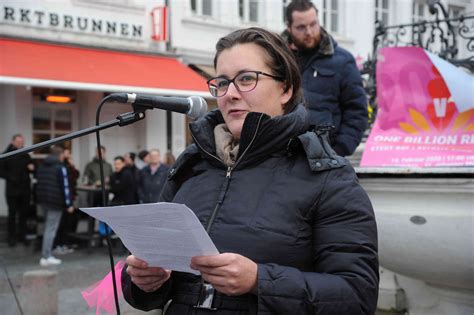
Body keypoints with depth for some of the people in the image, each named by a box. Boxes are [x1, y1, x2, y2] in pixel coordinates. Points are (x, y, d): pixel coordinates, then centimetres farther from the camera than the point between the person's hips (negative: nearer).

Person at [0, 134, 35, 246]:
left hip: (25, 189, 4)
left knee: (24, 213, 8)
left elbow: (31, 168, 19)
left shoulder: (26, 155, 10)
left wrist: (32, 168, -3)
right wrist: (10, 178, -18)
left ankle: (21, 235, 18)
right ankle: (12, 237, 10)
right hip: (12, 190, -4)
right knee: (12, 214, 3)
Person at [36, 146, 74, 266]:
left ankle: (47, 254, 23)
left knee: (48, 227, 19)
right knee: (51, 229, -6)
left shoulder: (41, 166, 14)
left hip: (43, 201, 8)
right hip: (55, 202, -8)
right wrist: (69, 204, -11)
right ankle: (46, 257, -7)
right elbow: (65, 187, -14)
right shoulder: (60, 167, -11)